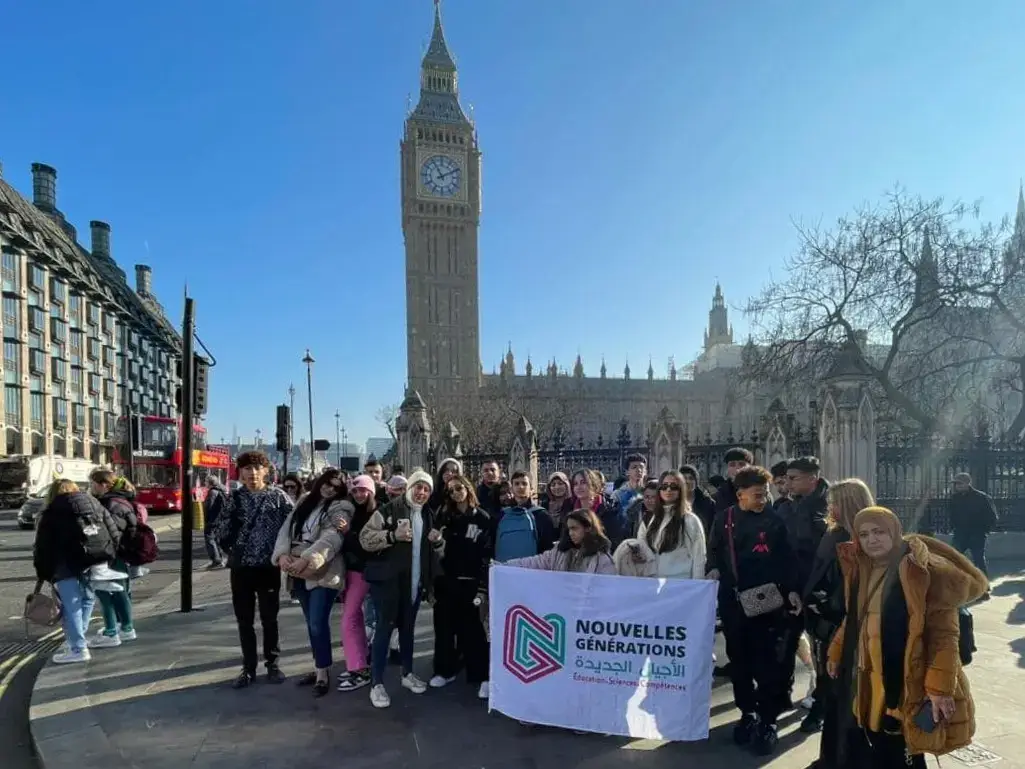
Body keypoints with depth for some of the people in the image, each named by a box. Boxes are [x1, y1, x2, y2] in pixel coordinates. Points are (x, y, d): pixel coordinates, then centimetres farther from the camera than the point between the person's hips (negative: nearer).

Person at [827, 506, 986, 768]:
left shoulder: (921, 571, -15)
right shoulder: (860, 570, 6)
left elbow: (943, 633, -16)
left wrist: (940, 687, -20)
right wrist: (836, 654, 23)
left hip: (904, 683, -6)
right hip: (865, 681, 7)